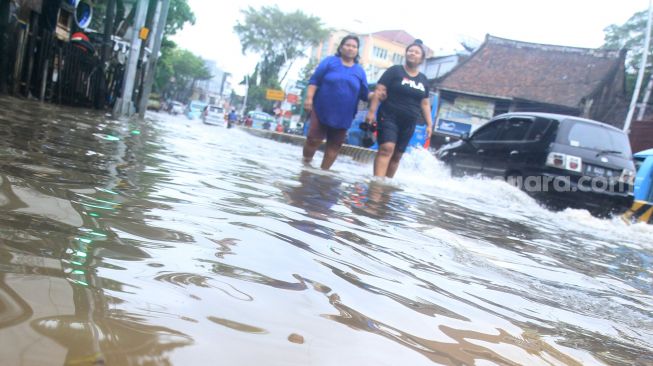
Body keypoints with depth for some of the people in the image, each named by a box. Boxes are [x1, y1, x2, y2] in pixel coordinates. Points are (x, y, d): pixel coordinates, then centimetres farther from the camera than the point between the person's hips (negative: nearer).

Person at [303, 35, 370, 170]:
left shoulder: (360, 71, 8)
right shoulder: (329, 61, 1)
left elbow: (364, 94, 8)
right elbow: (314, 80, -3)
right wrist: (309, 98, -15)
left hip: (343, 116, 3)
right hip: (322, 110, -3)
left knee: (334, 145, 6)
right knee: (313, 139, -4)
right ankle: (305, 165, 17)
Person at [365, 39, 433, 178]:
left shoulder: (423, 80, 14)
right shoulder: (395, 71, -1)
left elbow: (425, 104, 17)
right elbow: (379, 91, -7)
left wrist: (429, 124, 11)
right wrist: (371, 111, -16)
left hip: (409, 123, 5)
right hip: (389, 117, -5)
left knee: (397, 155, 5)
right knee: (386, 149, -21)